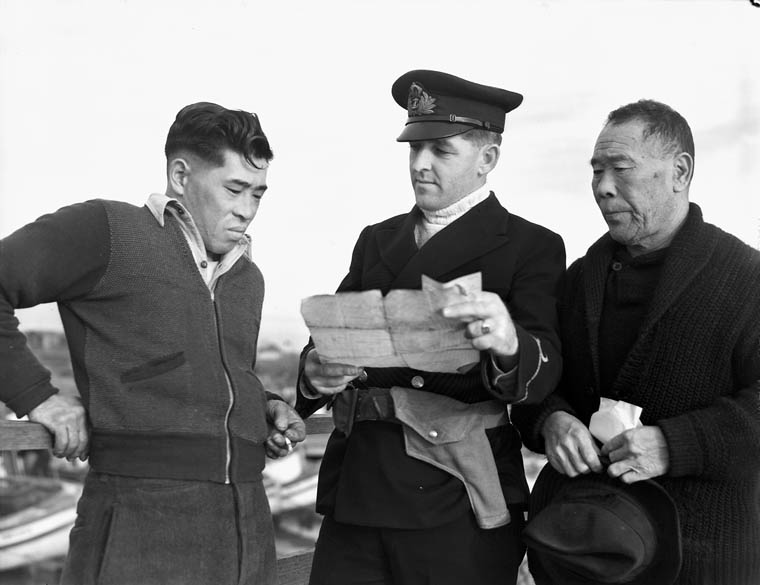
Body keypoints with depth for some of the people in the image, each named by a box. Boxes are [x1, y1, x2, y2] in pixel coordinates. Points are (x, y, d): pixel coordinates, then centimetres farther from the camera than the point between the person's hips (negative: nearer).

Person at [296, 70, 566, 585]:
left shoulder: (532, 248, 0)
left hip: (458, 501, -4)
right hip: (356, 486, 4)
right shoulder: (377, 240, 15)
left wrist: (509, 344, -37)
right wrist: (316, 373, -15)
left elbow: (544, 369, -14)